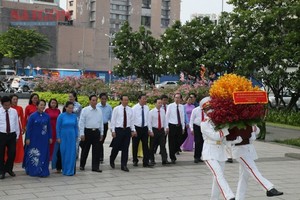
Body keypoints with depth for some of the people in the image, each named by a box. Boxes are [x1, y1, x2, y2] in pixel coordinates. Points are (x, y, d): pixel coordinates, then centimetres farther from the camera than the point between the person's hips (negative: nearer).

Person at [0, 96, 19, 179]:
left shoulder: (14, 111, 4)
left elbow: (17, 123, 9)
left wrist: (17, 135, 9)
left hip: (12, 135, 2)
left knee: (12, 153, 3)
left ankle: (9, 169, 26)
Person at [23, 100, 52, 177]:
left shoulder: (47, 116, 3)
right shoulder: (33, 116, -6)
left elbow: (49, 127, 8)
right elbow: (28, 127, -5)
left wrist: (50, 137, 4)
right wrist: (27, 138, -9)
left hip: (44, 139, 3)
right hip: (34, 139, -3)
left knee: (43, 155, 4)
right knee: (34, 155, 4)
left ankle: (43, 171, 12)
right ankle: (33, 171, 16)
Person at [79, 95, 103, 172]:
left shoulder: (99, 111, 8)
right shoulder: (85, 110, -3)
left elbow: (101, 122, 14)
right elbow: (81, 122, -4)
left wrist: (101, 133, 11)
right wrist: (82, 134, -9)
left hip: (96, 132, 3)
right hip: (87, 131, -3)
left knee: (97, 150, 0)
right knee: (85, 149, 8)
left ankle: (95, 167, 5)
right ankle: (82, 165, 24)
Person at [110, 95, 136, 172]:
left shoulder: (130, 110, 7)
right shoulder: (116, 109, -2)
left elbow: (132, 121, 11)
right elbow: (113, 120, -2)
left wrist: (133, 130, 3)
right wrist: (113, 131, -7)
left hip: (127, 130, 3)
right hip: (118, 130, -3)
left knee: (125, 148, 4)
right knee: (116, 147, 4)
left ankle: (124, 165, 10)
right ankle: (111, 161, 31)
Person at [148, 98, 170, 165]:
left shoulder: (163, 111, 5)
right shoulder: (151, 112, -7)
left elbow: (165, 120, 11)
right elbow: (149, 122, -7)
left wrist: (166, 128, 0)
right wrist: (150, 131, -11)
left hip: (161, 130, 3)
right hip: (154, 130, -3)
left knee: (163, 145, -4)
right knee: (152, 146, 8)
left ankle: (164, 160, -9)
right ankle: (152, 159, 22)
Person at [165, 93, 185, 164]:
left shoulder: (182, 107, 7)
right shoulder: (170, 106, -3)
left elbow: (182, 117, 11)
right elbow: (167, 116, -2)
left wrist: (183, 127, 9)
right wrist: (167, 127, -6)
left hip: (179, 126, 4)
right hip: (172, 126, -3)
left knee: (178, 142, 6)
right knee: (172, 143, 1)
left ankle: (173, 153, 28)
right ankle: (172, 158, 10)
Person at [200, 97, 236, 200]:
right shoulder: (204, 124, -7)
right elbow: (215, 136, -17)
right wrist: (227, 127, -18)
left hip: (221, 153, 6)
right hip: (209, 154, -6)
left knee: (218, 178, 11)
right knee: (219, 175, -22)